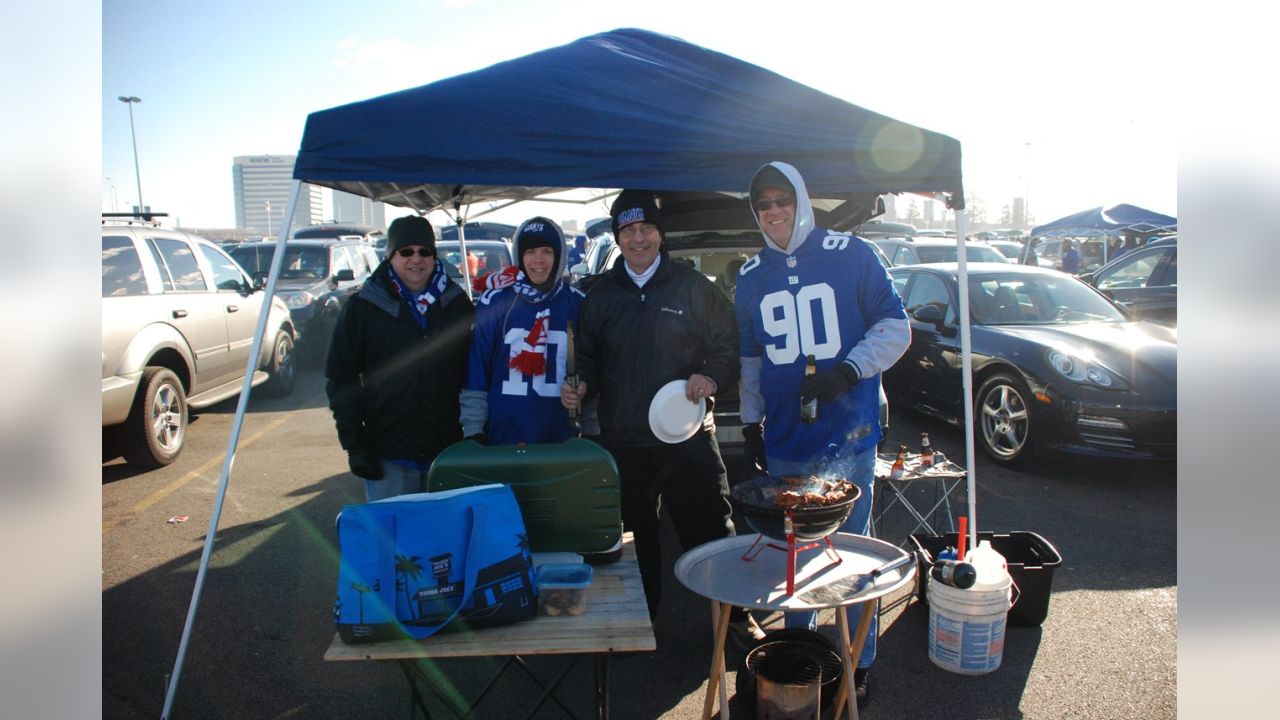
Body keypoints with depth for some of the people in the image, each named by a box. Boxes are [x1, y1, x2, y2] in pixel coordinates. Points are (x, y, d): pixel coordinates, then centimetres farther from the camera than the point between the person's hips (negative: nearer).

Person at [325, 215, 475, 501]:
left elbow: (473, 373, 9)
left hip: (447, 452, 2)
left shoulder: (457, 303, 5)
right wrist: (354, 444, -7)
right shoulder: (363, 307, -1)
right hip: (388, 456, -2)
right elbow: (340, 379, -1)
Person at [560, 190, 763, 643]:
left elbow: (728, 347, 4)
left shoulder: (693, 287, 2)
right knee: (634, 537, 13)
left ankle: (735, 615, 23)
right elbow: (589, 358, 16)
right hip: (622, 440, 3)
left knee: (710, 529, 2)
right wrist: (581, 388, -4)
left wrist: (712, 377, -14)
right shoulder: (601, 294, 9)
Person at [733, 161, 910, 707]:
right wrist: (750, 421, 15)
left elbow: (895, 325, -2)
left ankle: (858, 662, 21)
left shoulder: (849, 254, -3)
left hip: (848, 436, -3)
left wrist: (848, 371, -16)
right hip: (784, 442, 4)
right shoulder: (751, 276, 10)